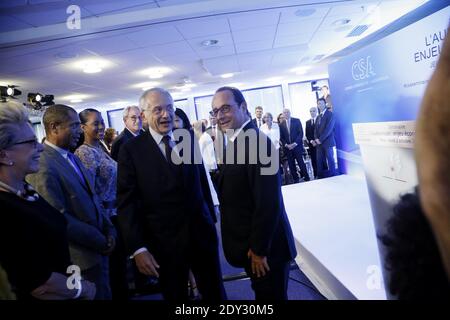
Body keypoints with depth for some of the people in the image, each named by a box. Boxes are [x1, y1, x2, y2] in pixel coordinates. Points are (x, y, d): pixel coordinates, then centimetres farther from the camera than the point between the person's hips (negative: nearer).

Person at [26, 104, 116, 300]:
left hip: (98, 248, 8)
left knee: (105, 294, 22)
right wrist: (101, 240, -14)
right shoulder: (42, 167, -22)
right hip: (82, 258, -8)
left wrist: (108, 230, 0)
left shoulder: (72, 157, 8)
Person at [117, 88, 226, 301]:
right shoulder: (131, 151, -8)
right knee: (175, 296, 18)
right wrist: (138, 248, -13)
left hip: (202, 233, 3)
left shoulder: (189, 138, 2)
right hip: (164, 242, -3)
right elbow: (127, 203, -9)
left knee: (216, 293, 18)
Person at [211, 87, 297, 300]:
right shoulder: (235, 141, 7)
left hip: (265, 245, -8)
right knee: (263, 294, 24)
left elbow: (268, 204, -26)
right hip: (251, 243, 8)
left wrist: (259, 250, -18)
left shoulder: (257, 142, -24)